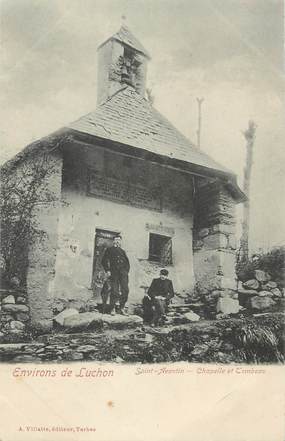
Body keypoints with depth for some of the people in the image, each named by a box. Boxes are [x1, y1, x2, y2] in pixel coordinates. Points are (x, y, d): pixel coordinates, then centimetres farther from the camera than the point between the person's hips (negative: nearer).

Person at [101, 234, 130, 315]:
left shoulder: (122, 251, 26)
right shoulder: (109, 250, 15)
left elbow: (127, 262, 23)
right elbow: (104, 261, 7)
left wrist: (127, 271, 8)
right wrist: (107, 270, -4)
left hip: (123, 272, 3)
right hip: (114, 272, -3)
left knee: (125, 290, -7)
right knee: (114, 291, -7)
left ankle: (122, 308, 2)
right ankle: (112, 309, 4)